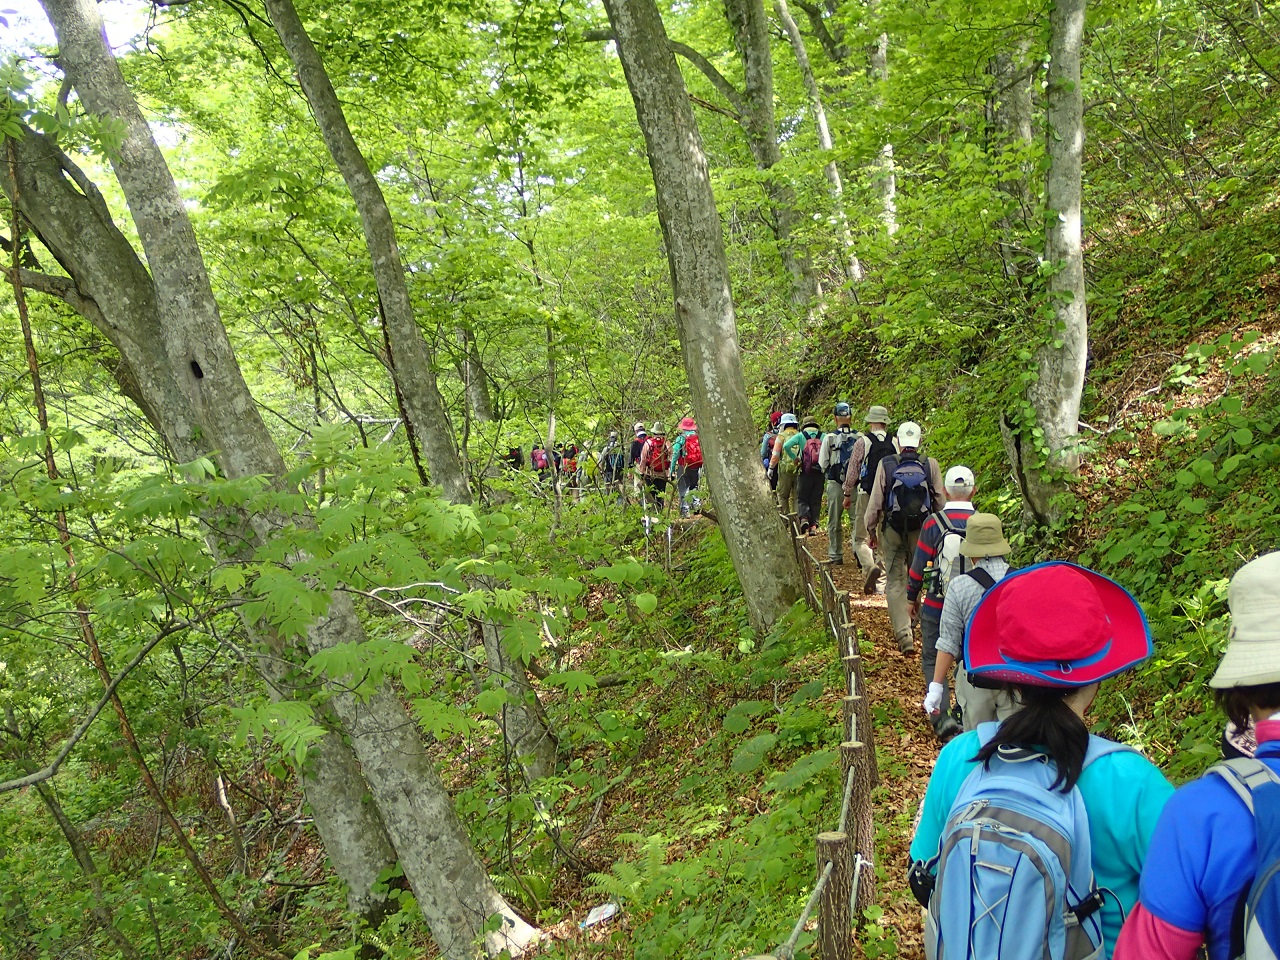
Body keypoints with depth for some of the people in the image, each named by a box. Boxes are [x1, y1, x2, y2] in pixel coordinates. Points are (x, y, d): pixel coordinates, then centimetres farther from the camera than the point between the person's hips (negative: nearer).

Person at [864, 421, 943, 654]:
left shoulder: (886, 464, -5)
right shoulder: (930, 465, -2)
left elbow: (875, 502, -3)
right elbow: (940, 500, 2)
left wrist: (870, 531, 7)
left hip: (892, 530, -1)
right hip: (922, 530, 2)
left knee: (895, 582, 3)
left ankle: (903, 634, -6)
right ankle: (909, 623, 34)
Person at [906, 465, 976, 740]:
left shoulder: (933, 523, -12)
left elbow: (918, 564, -6)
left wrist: (912, 598, 8)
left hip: (935, 605, -2)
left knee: (932, 660, 8)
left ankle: (942, 716, -7)